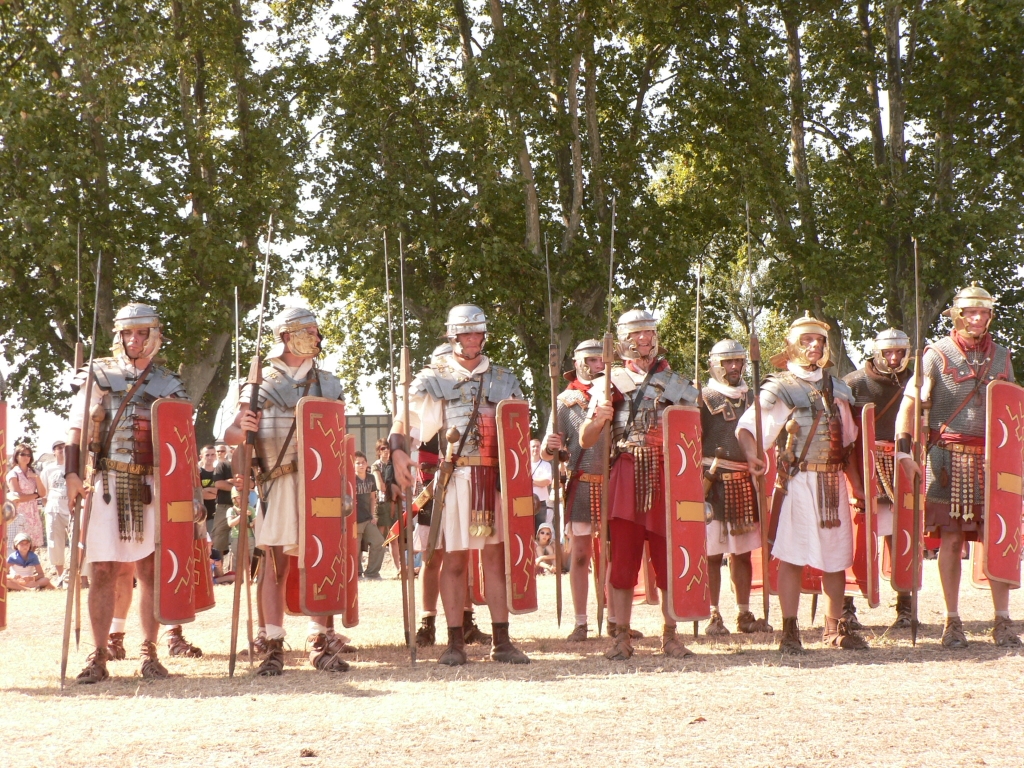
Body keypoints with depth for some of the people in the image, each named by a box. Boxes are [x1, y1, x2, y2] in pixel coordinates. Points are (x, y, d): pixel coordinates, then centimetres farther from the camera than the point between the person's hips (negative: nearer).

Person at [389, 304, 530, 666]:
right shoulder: (432, 378, 8)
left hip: (495, 478, 2)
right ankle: (455, 642, 4)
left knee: (496, 555, 0)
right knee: (454, 560, -1)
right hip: (452, 477, -2)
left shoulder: (504, 379, 16)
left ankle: (501, 641, 3)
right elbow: (404, 421, -1)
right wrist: (399, 452, -20)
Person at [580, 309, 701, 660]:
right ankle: (622, 636, 2)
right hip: (626, 477, -1)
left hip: (667, 478, 1)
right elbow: (585, 441, 5)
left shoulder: (677, 383, 13)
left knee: (670, 558, 1)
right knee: (622, 558, -3)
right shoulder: (610, 382, 9)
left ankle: (670, 635, 9)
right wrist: (598, 419, -16)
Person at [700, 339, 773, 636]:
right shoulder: (705, 399, -2)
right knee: (713, 553, -5)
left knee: (743, 553, 10)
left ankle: (745, 615, 16)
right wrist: (701, 481, -13)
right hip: (715, 481, -6)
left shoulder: (751, 397, 15)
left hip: (746, 482, 6)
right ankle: (713, 616, 0)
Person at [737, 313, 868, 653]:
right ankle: (790, 630, -1)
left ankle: (834, 628, 18)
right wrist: (752, 455, -31)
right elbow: (746, 426, -12)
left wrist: (857, 484, 17)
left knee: (836, 555, 8)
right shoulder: (780, 388, -2)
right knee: (792, 554, -6)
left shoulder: (836, 387, 16)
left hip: (833, 481, 5)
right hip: (797, 481, -5)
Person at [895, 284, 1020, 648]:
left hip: (992, 456, 3)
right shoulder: (937, 354, -1)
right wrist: (903, 450, -18)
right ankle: (952, 621, 8)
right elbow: (910, 402, -6)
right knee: (950, 539, 0)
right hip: (949, 457, -3)